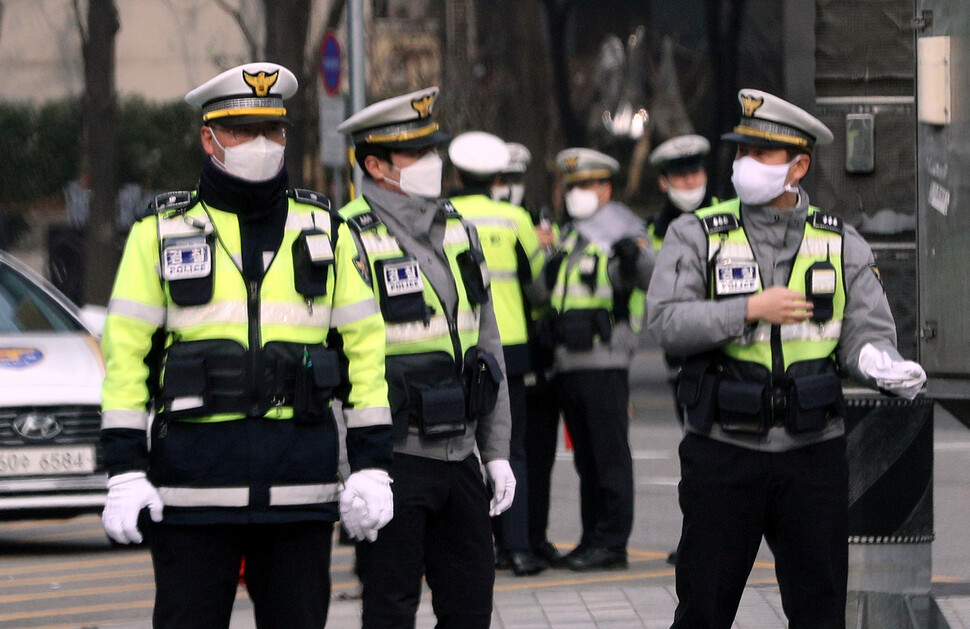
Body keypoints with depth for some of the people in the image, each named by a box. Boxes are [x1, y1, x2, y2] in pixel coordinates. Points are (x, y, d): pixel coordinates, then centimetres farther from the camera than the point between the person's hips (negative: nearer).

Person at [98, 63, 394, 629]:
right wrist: (125, 470, -7)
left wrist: (372, 464, 1)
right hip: (194, 488, -2)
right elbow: (126, 353, 1)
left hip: (301, 490, 2)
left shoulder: (325, 232, 9)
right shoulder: (161, 232, 4)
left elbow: (365, 348, 9)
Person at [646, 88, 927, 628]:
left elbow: (867, 330, 1)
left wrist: (882, 363, -21)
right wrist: (750, 310, -19)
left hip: (814, 458, 2)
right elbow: (667, 321, -10)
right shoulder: (697, 235, 2)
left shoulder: (841, 244, 7)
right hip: (723, 454, -2)